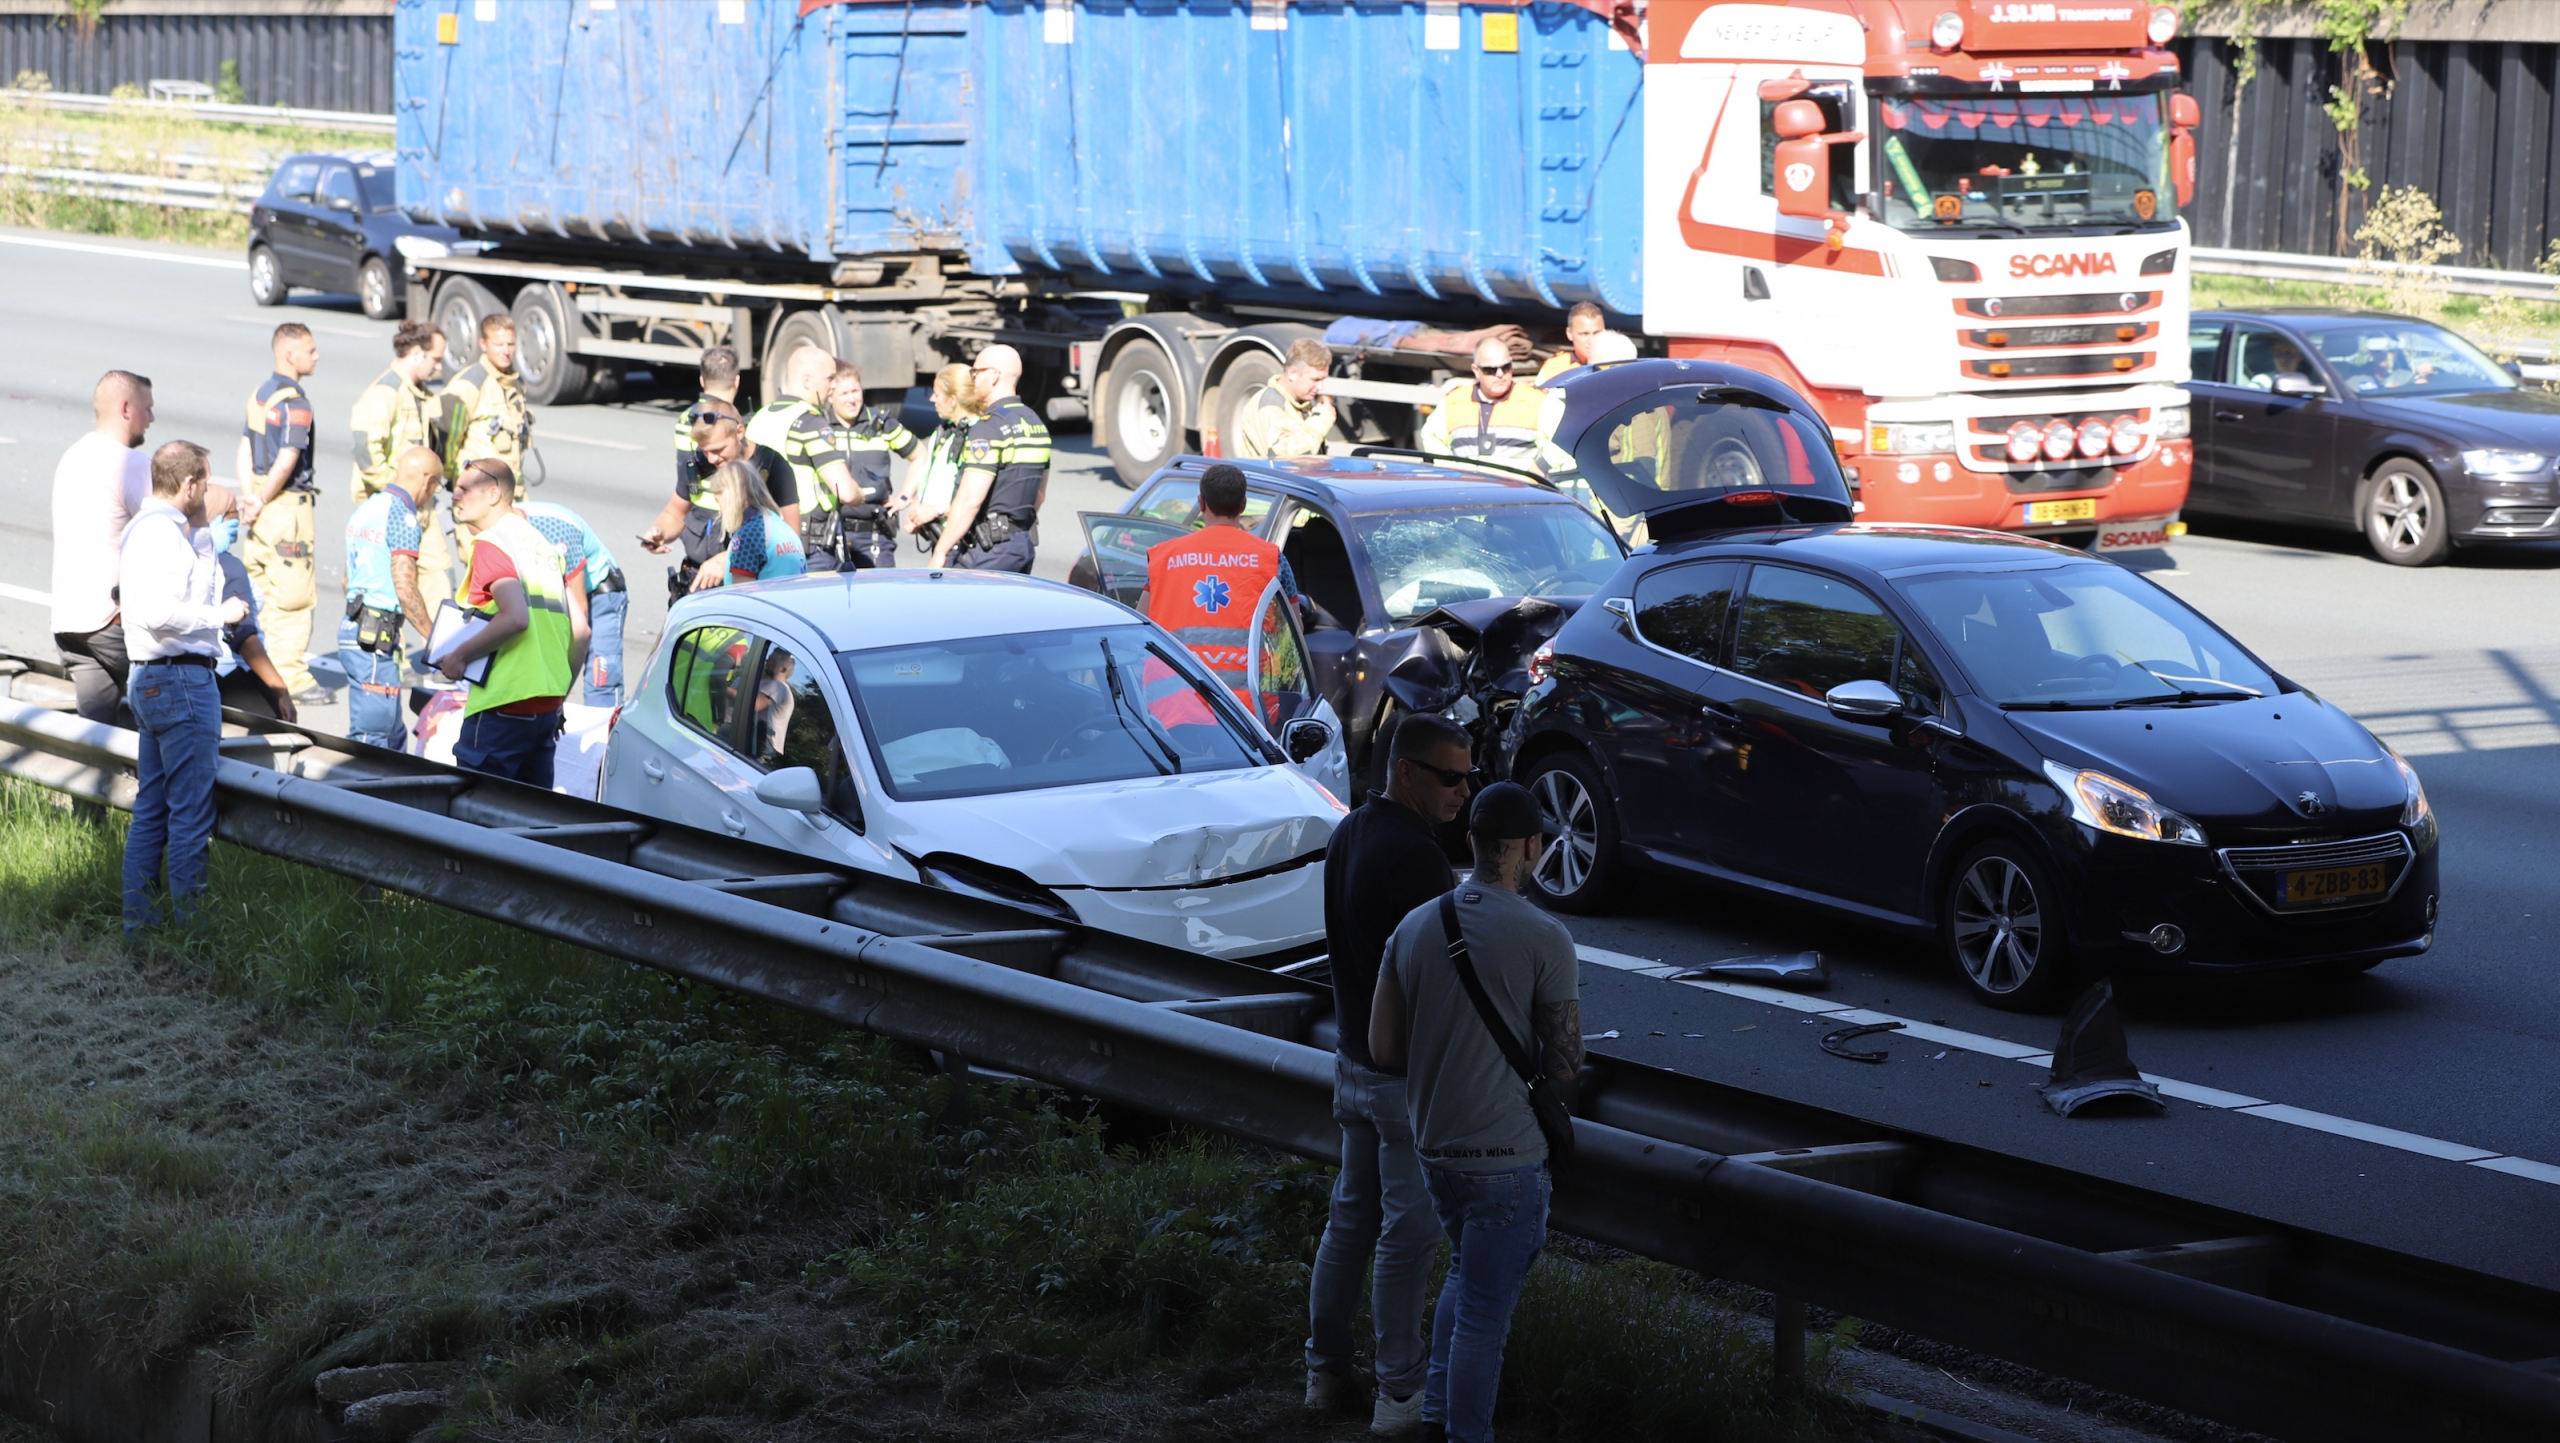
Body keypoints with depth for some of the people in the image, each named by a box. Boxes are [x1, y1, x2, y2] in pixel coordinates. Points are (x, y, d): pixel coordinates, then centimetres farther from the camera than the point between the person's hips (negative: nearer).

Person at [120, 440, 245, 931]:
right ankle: (188, 921, -2)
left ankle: (138, 917, 17)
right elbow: (159, 612, -28)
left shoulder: (144, 527, 16)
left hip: (150, 681, 11)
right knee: (191, 811, -5)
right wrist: (219, 614, -16)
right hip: (182, 679, -11)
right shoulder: (163, 534, -17)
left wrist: (200, 530, 12)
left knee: (151, 807, 14)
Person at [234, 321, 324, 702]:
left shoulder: (260, 393, 12)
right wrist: (261, 502, -12)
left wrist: (251, 496, 7)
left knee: (263, 593, 15)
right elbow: (286, 461, -23)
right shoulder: (294, 402, -17)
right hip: (289, 505, -9)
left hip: (264, 506, 9)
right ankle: (291, 679, -1)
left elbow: (245, 449, 13)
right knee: (295, 596, -3)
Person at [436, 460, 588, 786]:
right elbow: (580, 630, 15)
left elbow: (515, 617, -23)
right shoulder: (543, 544, 17)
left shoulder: (490, 544, -8)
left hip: (503, 705, -8)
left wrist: (460, 656, -12)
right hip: (547, 707, 9)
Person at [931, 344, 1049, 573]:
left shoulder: (989, 428, -16)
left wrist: (940, 551, -18)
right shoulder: (1034, 423, 13)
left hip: (986, 550, -9)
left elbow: (969, 500, -22)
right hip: (1024, 543, 9)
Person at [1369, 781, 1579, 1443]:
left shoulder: (1414, 926, 0)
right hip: (1507, 1153, -6)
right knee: (1484, 1310, 4)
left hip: (1434, 1144, 6)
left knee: (1466, 1270, 28)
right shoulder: (1545, 940, -15)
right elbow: (1564, 1066, -11)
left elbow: (1383, 1048, 3)